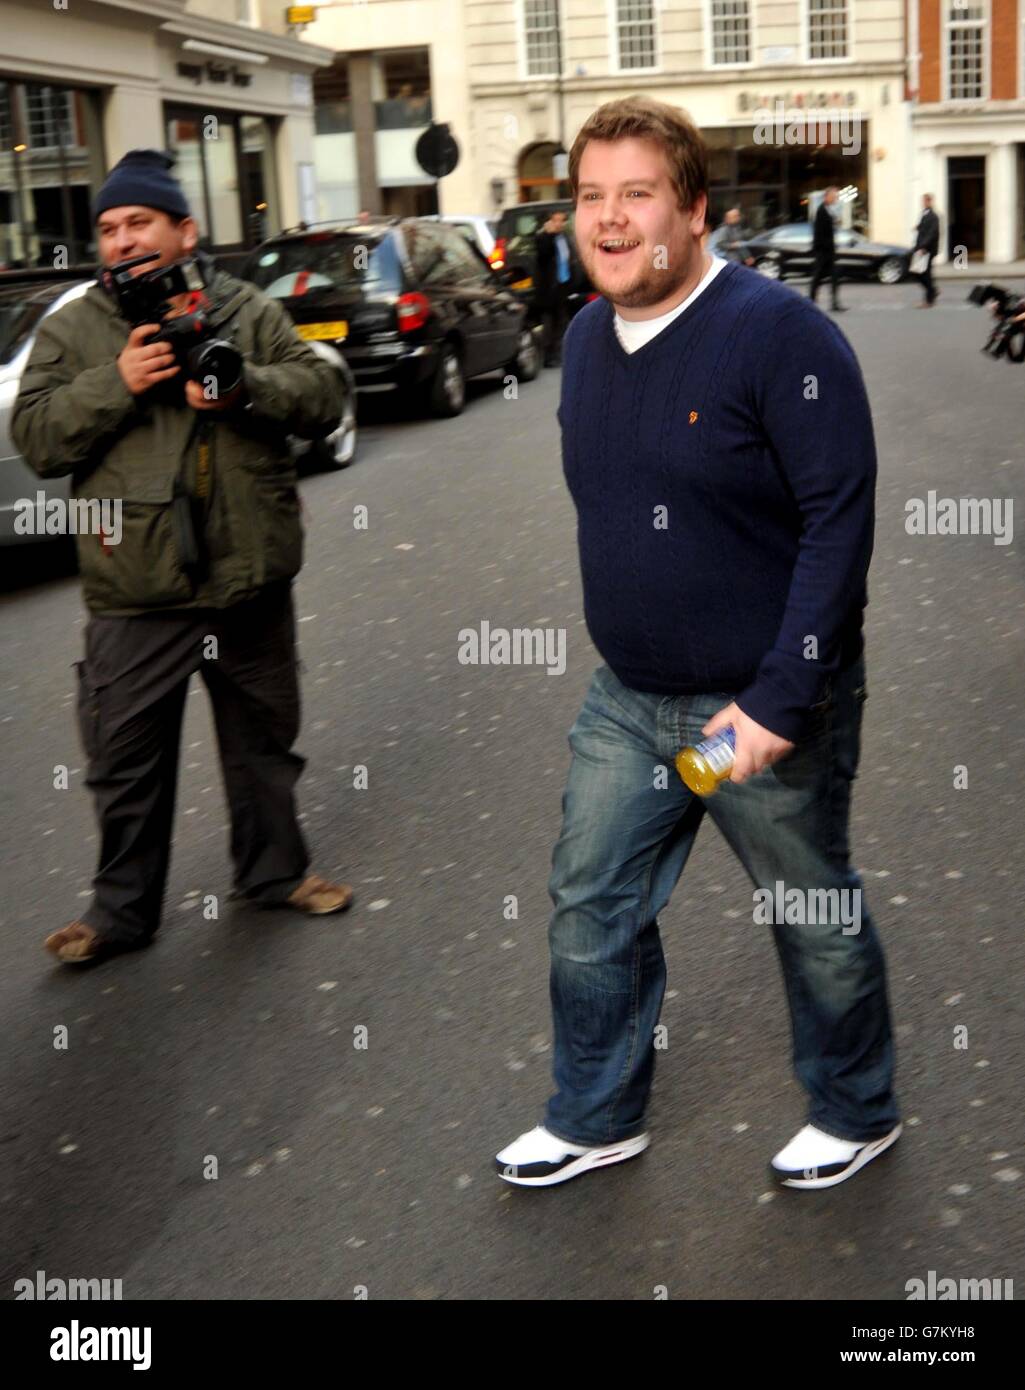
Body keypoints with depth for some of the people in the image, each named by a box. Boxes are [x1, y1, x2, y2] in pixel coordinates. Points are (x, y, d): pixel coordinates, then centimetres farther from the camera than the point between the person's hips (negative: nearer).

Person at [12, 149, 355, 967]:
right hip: (134, 595, -1)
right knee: (127, 762, 6)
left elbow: (324, 397, -1)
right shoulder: (73, 331, 4)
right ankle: (122, 909, 23)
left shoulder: (251, 313, 6)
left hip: (250, 584, 1)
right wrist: (118, 383, -17)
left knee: (264, 742, 17)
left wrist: (244, 385, -19)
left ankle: (274, 871, 36)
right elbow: (37, 438, -3)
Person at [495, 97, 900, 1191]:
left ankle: (856, 1115, 35)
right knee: (589, 910, 12)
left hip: (767, 705, -6)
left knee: (816, 923, 11)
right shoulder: (586, 338, 5)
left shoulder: (778, 332, -18)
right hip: (627, 704, 7)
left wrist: (780, 701, -23)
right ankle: (596, 1120, 32)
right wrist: (620, 641, 16)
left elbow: (839, 521, -21)